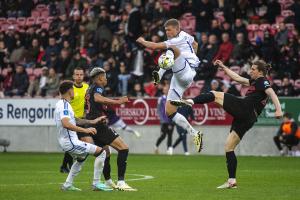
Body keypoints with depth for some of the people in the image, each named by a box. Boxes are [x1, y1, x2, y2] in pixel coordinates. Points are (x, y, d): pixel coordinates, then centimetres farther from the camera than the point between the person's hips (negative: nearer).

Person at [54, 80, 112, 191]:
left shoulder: (61, 104, 14)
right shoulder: (64, 105, -18)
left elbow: (74, 120, 25)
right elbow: (66, 124, -33)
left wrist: (92, 121, 22)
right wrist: (84, 130, -32)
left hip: (66, 142, 11)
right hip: (70, 143, -11)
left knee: (81, 157, 37)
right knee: (101, 152, -9)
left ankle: (67, 185, 33)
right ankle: (96, 183, -4)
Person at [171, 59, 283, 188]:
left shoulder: (262, 81, 4)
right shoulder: (255, 82, 30)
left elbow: (272, 93, -14)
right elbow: (237, 78, 38)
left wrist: (278, 109, -30)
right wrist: (223, 67, 38)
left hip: (244, 108, -9)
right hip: (247, 119, 9)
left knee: (215, 95, -5)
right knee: (228, 147, 8)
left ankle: (190, 101, -25)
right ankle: (232, 181, 4)